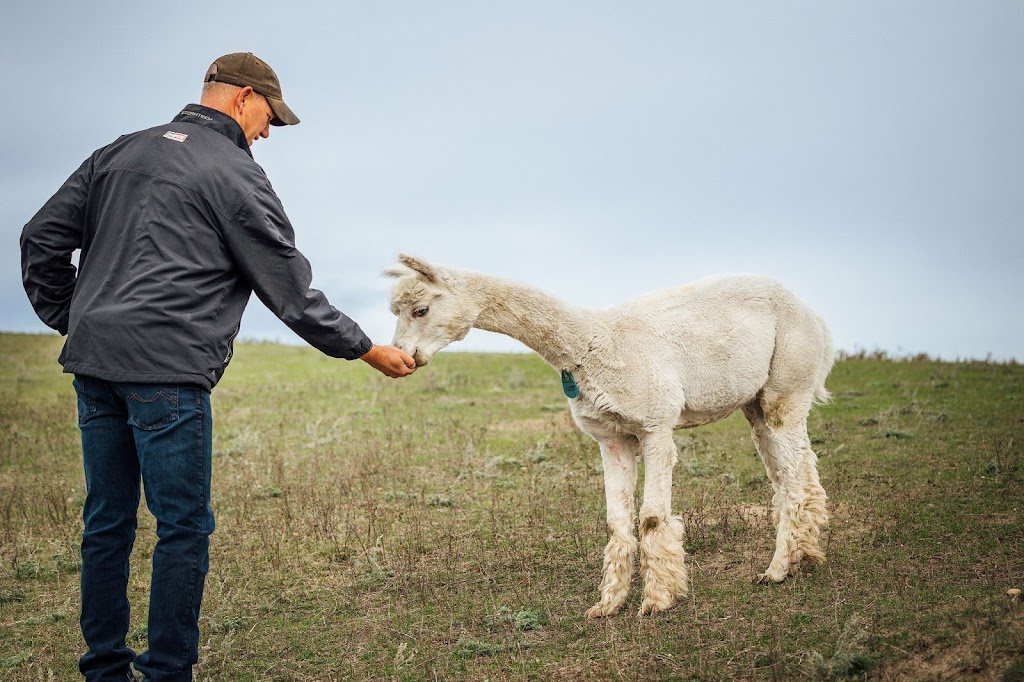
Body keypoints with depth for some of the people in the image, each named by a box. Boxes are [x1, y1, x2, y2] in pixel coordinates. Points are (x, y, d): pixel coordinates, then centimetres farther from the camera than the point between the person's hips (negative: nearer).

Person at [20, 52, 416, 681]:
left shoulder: (120, 152, 18)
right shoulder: (236, 175, -2)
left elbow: (43, 240, 17)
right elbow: (293, 294, -2)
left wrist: (74, 322, 23)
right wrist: (371, 352, 7)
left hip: (93, 362, 8)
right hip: (167, 370, -8)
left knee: (107, 523, 13)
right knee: (184, 528, 0)